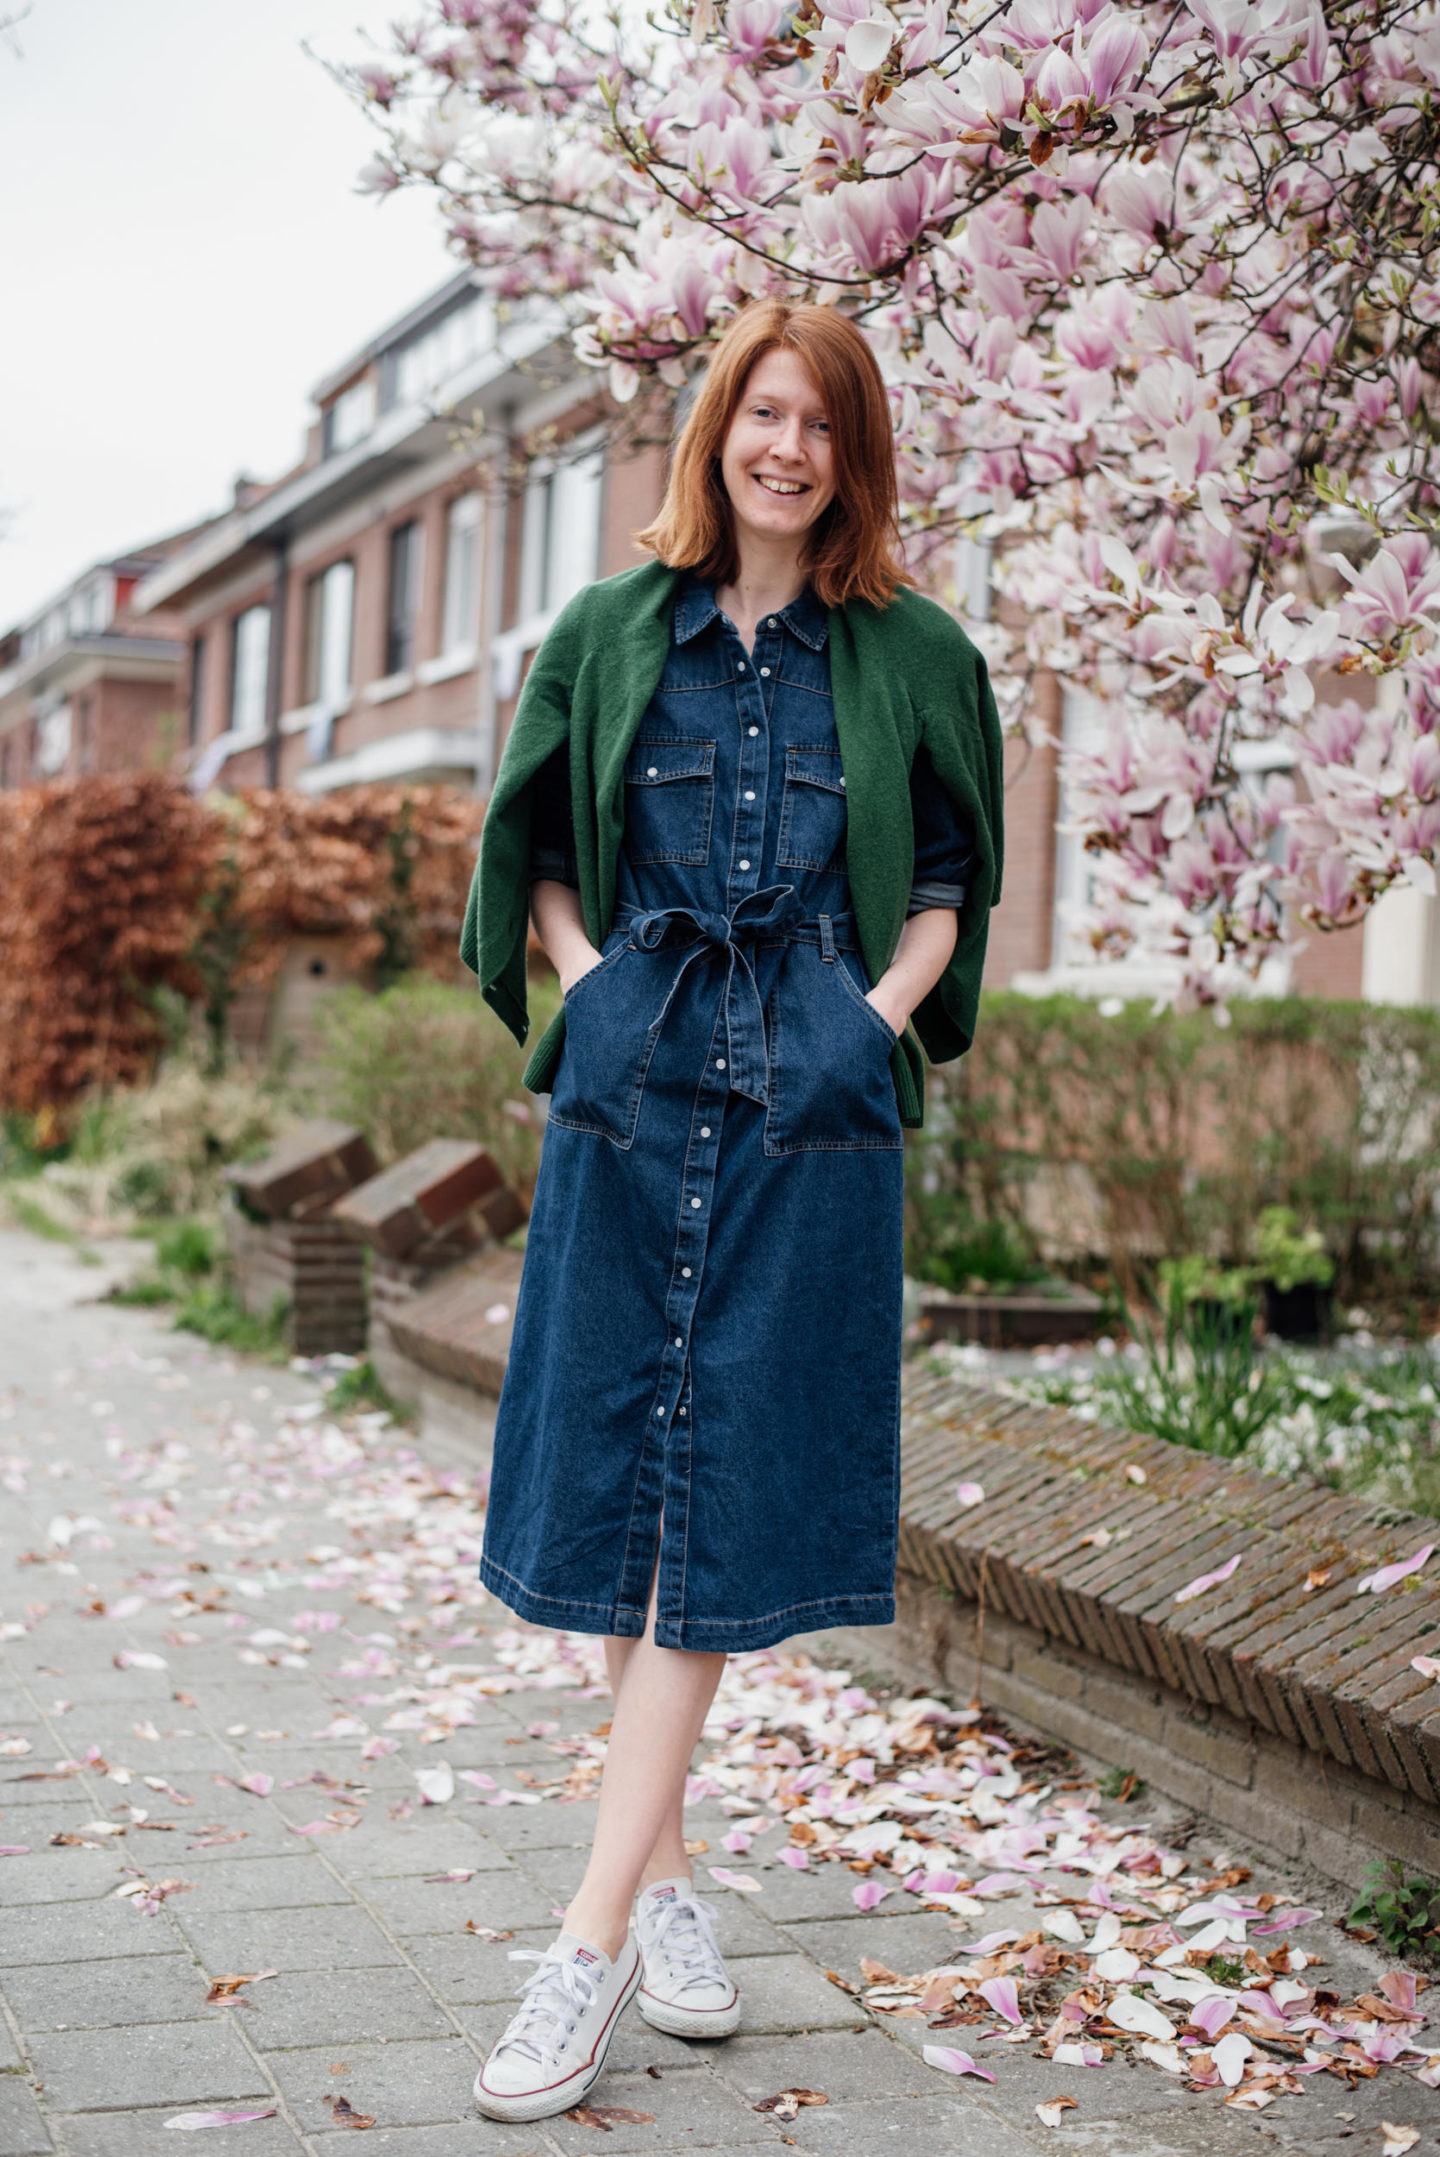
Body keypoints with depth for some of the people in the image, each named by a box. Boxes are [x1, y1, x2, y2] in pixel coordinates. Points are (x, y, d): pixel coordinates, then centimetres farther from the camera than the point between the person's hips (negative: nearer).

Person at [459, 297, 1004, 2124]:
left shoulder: (912, 657, 7)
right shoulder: (612, 634, 10)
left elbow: (954, 876, 12)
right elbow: (534, 844, 15)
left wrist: (883, 1012, -4)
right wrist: (594, 986, -1)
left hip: (812, 1105, -1)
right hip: (632, 1085, 2)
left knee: (723, 1492, -4)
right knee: (617, 1477, 3)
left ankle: (595, 1937, 0)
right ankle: (665, 1871, 19)